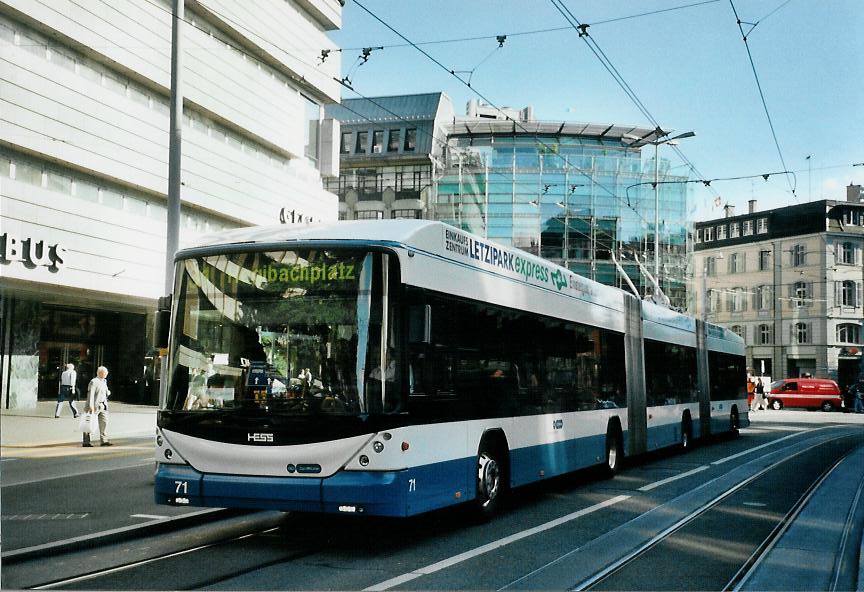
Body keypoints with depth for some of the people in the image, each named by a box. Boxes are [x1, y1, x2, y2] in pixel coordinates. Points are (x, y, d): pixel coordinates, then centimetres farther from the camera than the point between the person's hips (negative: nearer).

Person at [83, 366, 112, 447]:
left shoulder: (104, 381, 15)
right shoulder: (94, 382, -12)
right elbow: (91, 394, -18)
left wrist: (108, 393, 9)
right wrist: (91, 406, -23)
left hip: (103, 406, 9)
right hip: (95, 406, -9)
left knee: (104, 422, 5)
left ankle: (104, 441, 9)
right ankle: (86, 442, 3)